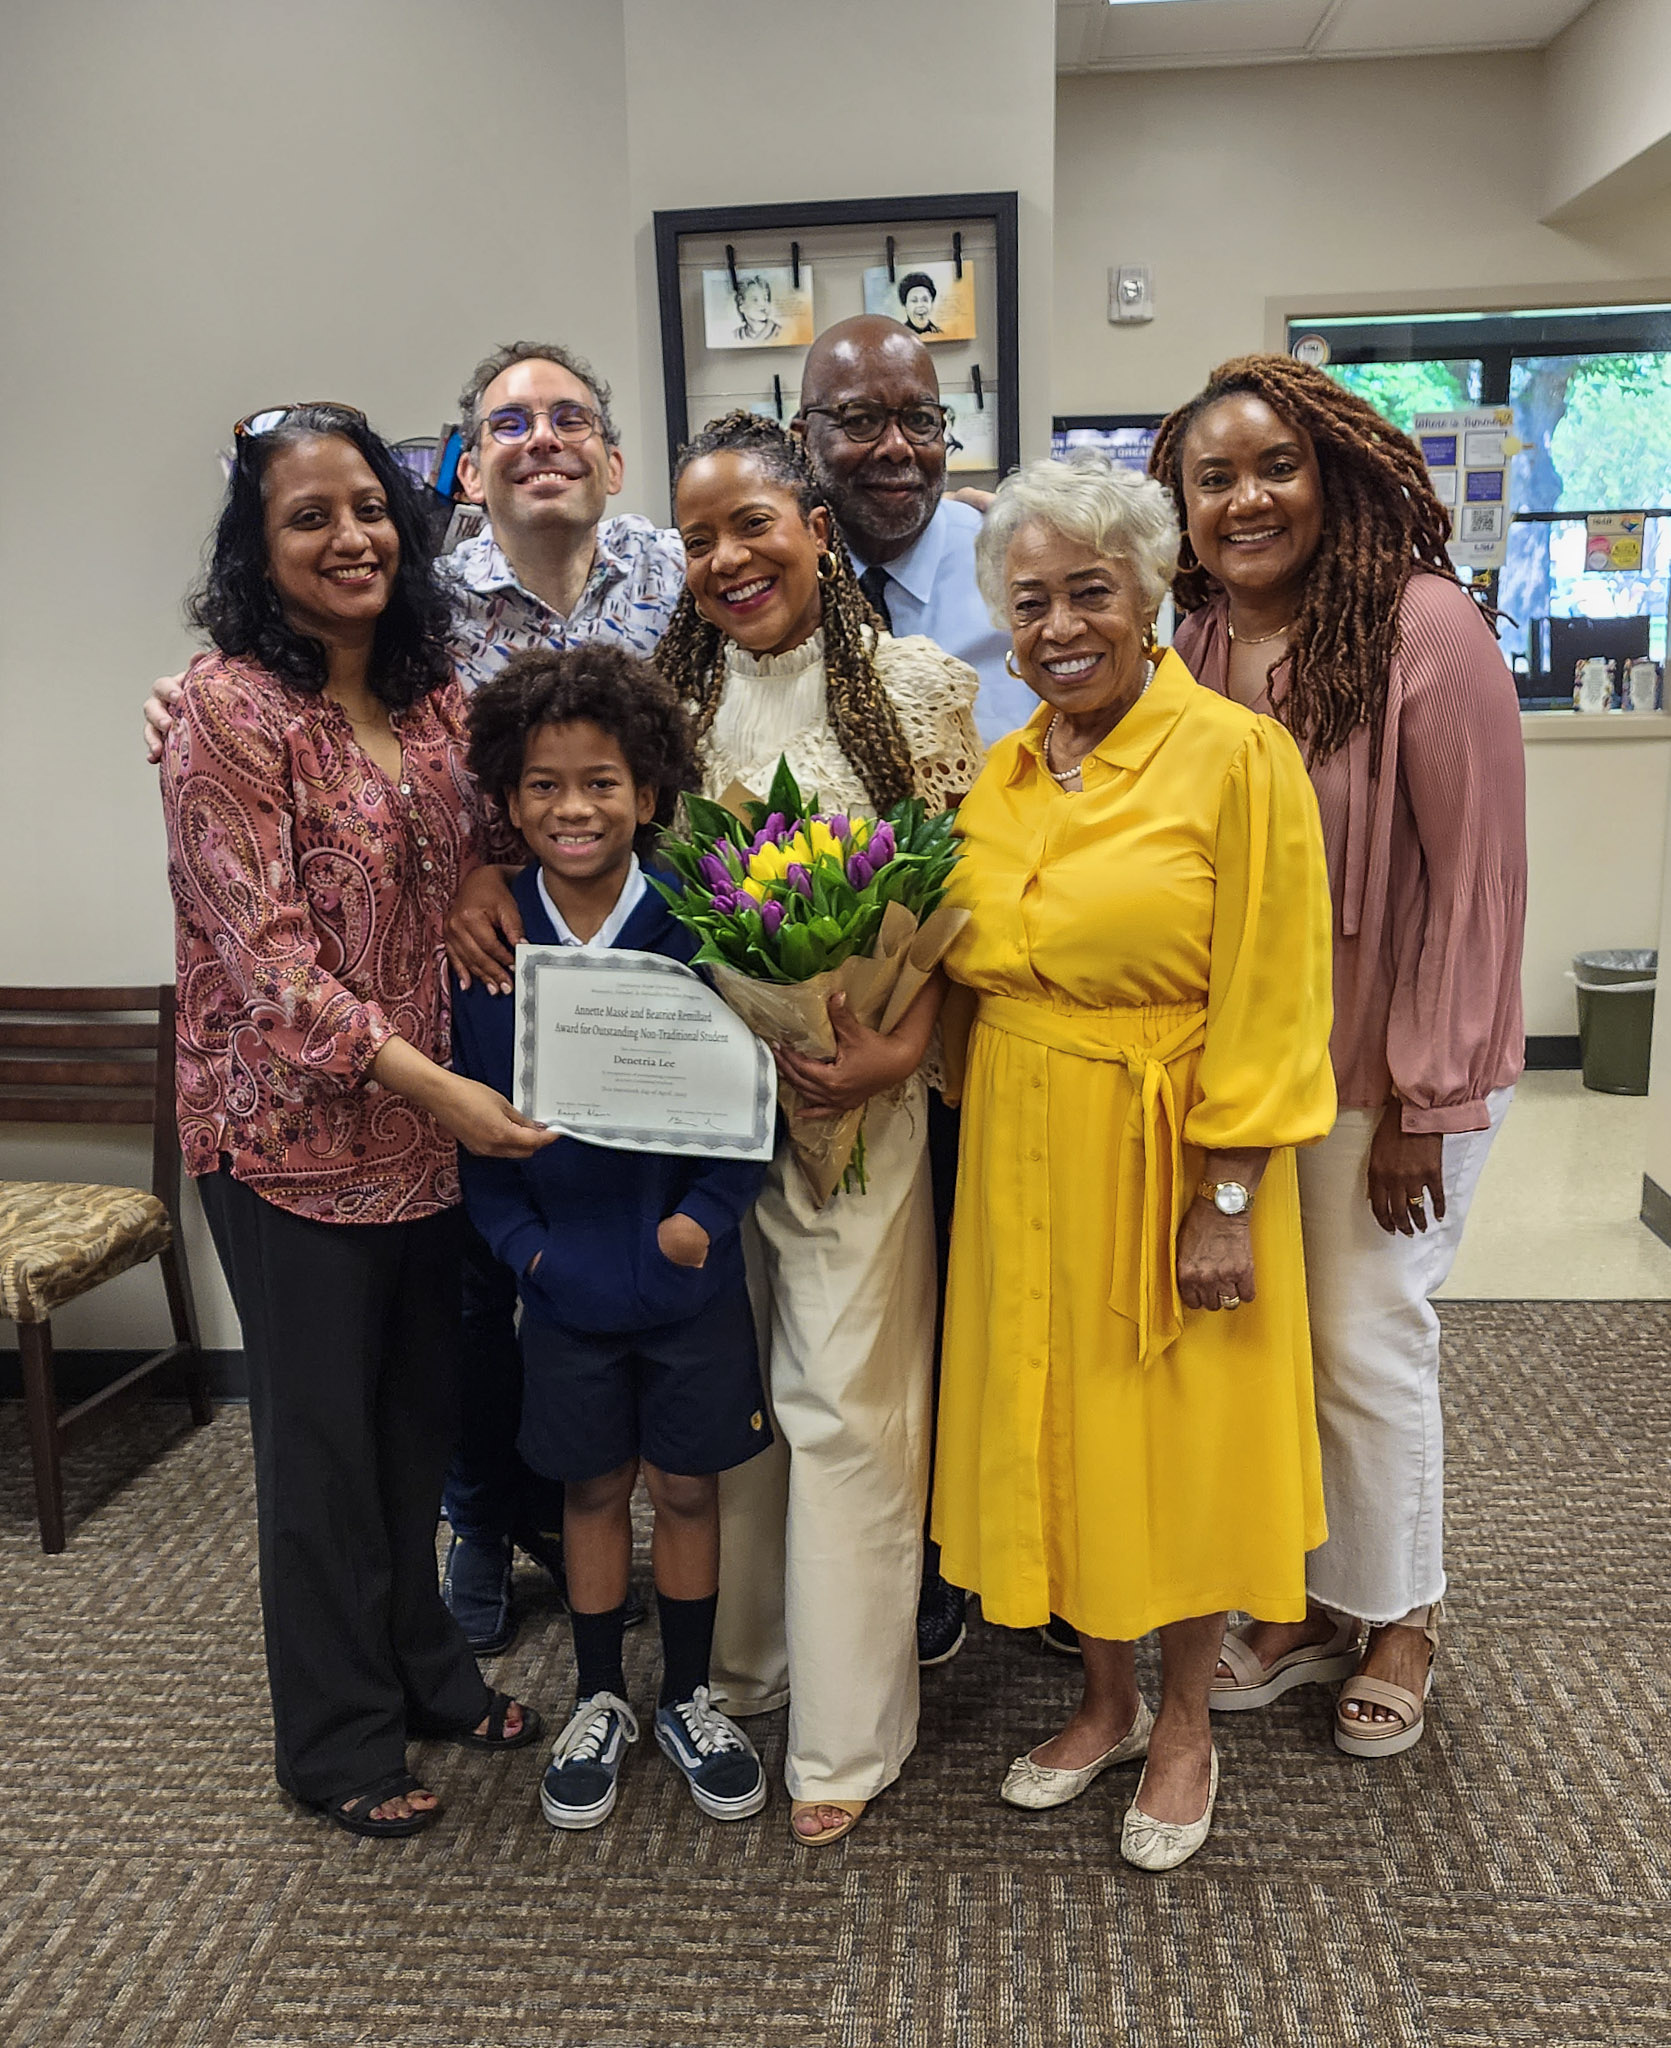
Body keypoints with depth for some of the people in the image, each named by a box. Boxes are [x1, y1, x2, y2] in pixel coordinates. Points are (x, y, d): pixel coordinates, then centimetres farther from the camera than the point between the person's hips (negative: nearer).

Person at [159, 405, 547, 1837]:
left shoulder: (436, 696, 6)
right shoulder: (229, 707, -14)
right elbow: (264, 947, -19)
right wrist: (435, 1086, -22)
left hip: (439, 1123, 6)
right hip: (294, 1133, -6)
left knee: (421, 1408, 18)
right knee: (322, 1435, 9)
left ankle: (423, 1662, 40)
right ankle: (341, 1735, 29)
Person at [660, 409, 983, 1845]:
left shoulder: (919, 684, -4)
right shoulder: (672, 696, 6)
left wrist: (900, 1045, -17)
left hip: (856, 1091, -3)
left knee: (846, 1401, 2)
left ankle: (848, 1732, 20)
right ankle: (740, 1661, 36)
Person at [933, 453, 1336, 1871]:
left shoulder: (1236, 756, -12)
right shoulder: (1002, 773, 6)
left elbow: (1268, 1006, -14)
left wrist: (1227, 1201, -16)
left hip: (1169, 1159, -5)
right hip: (1024, 1159, 6)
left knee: (1180, 1435, 9)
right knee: (1055, 1425, 15)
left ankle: (1184, 1726, 33)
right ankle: (1106, 1701, 38)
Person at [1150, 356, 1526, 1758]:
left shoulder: (1425, 628, -16)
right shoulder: (1186, 648, -1)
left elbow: (1476, 879, -14)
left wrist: (1424, 1100, -13)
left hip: (1394, 1068, -4)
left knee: (1367, 1341, 5)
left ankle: (1399, 1617, 31)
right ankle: (1300, 1603, 33)